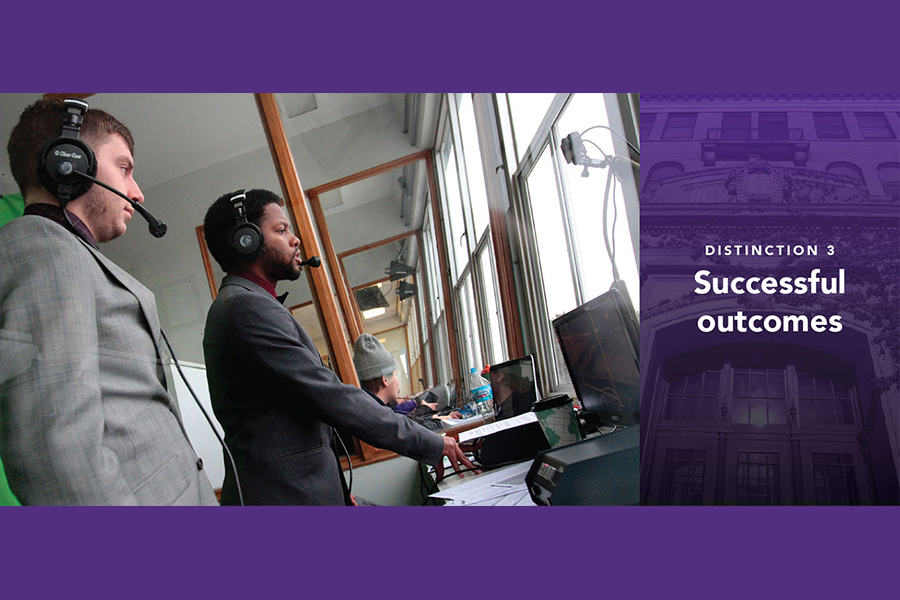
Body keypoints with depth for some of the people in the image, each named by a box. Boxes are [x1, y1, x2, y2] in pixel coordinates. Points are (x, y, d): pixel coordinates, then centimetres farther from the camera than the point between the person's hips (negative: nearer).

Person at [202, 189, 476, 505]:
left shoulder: (237, 305, 18)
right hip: (286, 495, -10)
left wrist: (336, 488, 16)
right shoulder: (248, 307, -15)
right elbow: (329, 396, -20)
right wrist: (430, 444, -14)